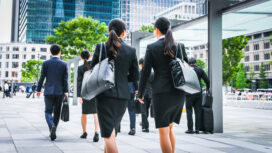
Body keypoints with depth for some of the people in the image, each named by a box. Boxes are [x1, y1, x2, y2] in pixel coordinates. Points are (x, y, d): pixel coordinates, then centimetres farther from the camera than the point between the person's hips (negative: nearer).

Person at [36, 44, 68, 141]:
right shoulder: (64, 64, 0)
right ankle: (53, 132, 18)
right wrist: (66, 92, 4)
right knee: (57, 113, 12)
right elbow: (65, 80, -2)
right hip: (59, 92, 1)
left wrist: (38, 90, 10)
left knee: (48, 112, 1)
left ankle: (52, 126, -26)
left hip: (48, 91, -1)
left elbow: (42, 78, 0)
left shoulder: (46, 63, -1)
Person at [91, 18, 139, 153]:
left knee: (109, 135, -6)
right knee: (112, 130, 20)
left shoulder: (100, 47, -2)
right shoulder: (131, 51, 1)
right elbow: (135, 76, 4)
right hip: (123, 95, 3)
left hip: (105, 95, -3)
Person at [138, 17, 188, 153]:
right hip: (178, 93, 5)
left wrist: (140, 94, 8)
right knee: (169, 128, 20)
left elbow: (145, 73, -3)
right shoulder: (180, 46, 7)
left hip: (161, 92, -5)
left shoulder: (152, 47, -4)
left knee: (163, 132, 2)